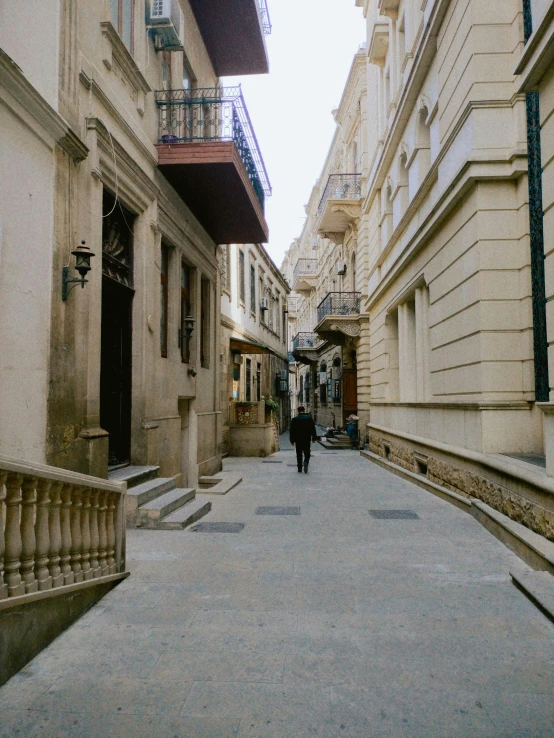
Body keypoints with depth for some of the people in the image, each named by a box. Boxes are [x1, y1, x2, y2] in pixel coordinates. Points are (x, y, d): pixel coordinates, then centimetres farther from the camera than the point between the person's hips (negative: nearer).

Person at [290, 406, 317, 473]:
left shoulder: (294, 419, 1)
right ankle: (306, 462, -22)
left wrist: (292, 440, 8)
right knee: (307, 453, 7)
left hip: (298, 440, 1)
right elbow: (313, 429, 1)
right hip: (307, 439, -1)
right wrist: (314, 438, 8)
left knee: (299, 455, 8)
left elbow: (292, 431, 3)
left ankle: (299, 469, 7)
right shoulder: (309, 418, 0)